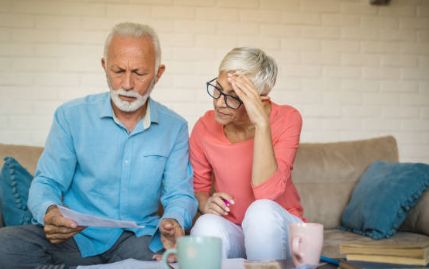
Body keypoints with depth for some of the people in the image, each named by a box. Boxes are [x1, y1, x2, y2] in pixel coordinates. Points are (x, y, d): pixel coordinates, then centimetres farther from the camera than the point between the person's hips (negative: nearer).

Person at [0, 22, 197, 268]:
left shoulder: (174, 128, 4)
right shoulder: (71, 116, 1)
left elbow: (179, 193, 1)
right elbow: (47, 182, 1)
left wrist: (174, 222, -24)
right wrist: (49, 213, -24)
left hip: (139, 238, 0)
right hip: (78, 236, 1)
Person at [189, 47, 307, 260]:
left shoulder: (287, 120, -14)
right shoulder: (204, 127, -6)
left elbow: (267, 193, -27)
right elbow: (198, 187, 8)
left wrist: (262, 123, -34)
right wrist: (206, 204, -16)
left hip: (277, 231, 0)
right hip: (231, 231, 1)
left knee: (262, 210, -34)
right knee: (207, 225, -33)